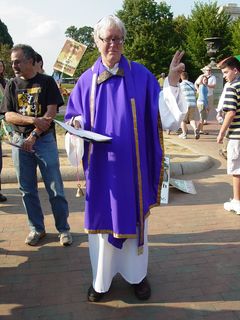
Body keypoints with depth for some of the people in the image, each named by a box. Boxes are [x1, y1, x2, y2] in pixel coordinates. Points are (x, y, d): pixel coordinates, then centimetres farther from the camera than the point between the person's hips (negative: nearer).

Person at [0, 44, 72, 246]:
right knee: (27, 189, 8)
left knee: (55, 188, -1)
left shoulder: (47, 82, 1)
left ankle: (64, 229, 13)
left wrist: (34, 135, -15)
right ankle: (37, 229, 22)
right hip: (20, 141, 4)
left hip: (45, 140, -3)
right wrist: (33, 120, -16)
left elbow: (51, 113, -7)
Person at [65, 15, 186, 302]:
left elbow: (161, 114, -3)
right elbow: (74, 117, 9)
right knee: (102, 218, 9)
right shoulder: (87, 80, 5)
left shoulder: (140, 75, 1)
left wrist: (172, 82, -17)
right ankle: (102, 278, 28)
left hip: (131, 165, -1)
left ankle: (137, 274, 30)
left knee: (133, 217, 10)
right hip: (101, 167, 1)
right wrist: (77, 123, -14)